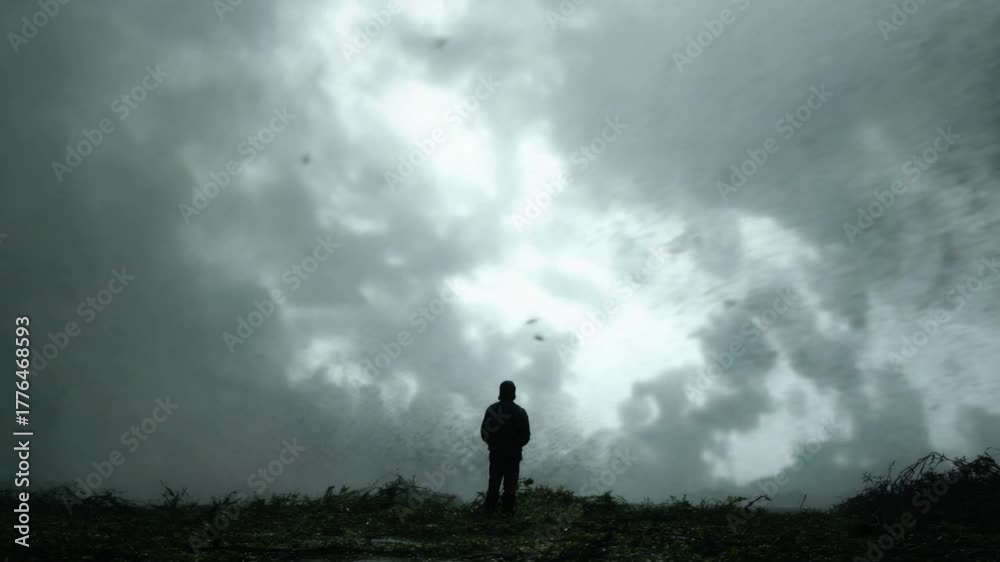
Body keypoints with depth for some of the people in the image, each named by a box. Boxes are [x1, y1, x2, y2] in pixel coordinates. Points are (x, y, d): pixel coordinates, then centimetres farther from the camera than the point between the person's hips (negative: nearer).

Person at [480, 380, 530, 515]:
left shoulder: (492, 409, -9)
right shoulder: (520, 412, -13)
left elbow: (484, 432, -4)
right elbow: (526, 436, -9)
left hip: (495, 453, 2)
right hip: (513, 454, -2)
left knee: (494, 481, 16)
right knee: (510, 483, 10)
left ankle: (490, 508, 20)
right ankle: (508, 510, 14)